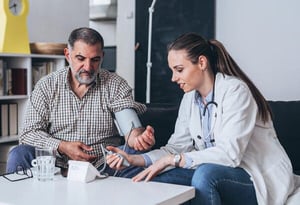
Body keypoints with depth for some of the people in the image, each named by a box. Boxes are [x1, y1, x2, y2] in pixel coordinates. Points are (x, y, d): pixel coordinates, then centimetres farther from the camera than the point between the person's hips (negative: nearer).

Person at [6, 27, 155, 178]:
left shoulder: (116, 85, 2)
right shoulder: (46, 86, 4)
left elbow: (130, 127, -11)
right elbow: (29, 133, 1)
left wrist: (138, 138, -37)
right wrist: (62, 147, -17)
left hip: (103, 167, 0)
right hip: (56, 167, 1)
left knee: (137, 154, -28)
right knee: (18, 155, -26)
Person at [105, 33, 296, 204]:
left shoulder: (234, 91, -17)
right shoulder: (190, 98, 6)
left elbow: (230, 154, -26)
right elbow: (177, 146, 2)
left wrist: (172, 159, -26)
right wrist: (134, 159, -12)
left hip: (261, 178, -6)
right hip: (212, 172, 6)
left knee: (205, 174, -34)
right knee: (157, 180, -15)